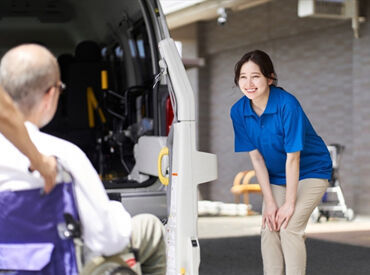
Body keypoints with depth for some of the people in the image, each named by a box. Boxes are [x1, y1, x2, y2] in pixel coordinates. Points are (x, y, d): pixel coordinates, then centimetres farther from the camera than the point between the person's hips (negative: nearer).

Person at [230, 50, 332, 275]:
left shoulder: (287, 104, -29)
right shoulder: (238, 111, -13)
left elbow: (293, 157, -25)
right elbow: (256, 158, -10)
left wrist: (290, 203, -21)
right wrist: (269, 202, -11)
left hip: (311, 171, -5)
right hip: (276, 176, 5)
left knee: (289, 227, -16)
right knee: (269, 228, -4)